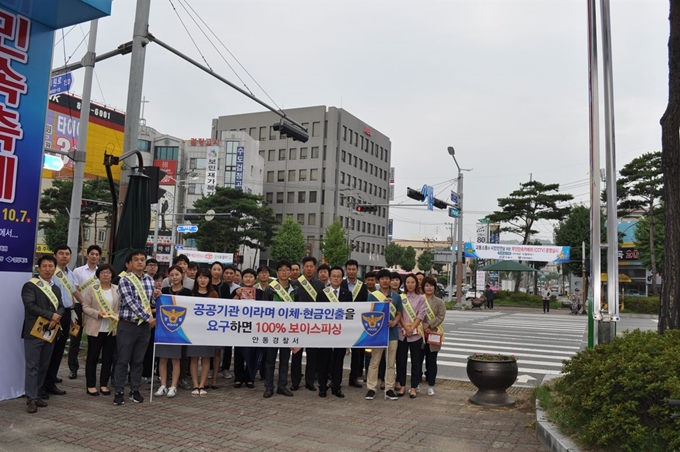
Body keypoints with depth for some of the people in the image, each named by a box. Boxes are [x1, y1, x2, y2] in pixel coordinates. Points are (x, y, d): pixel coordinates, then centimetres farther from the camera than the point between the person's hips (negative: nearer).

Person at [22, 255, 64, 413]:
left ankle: (37, 395, 18)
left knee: (44, 366, 10)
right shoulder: (30, 286, -4)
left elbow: (61, 308, 11)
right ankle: (31, 399, -1)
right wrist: (51, 315, -16)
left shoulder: (56, 289, 17)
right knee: (32, 366, -4)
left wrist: (56, 318, -11)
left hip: (50, 332, 6)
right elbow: (30, 305, -15)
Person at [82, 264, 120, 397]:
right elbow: (85, 307, -3)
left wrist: (117, 316, -12)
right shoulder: (92, 288, 0)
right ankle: (91, 385, 14)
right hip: (96, 328, -2)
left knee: (108, 358, 8)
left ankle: (104, 384, 18)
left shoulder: (117, 290, 6)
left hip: (112, 329, 2)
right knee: (93, 357, 5)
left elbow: (121, 307, 7)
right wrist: (97, 313, -17)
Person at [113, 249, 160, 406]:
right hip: (127, 325, -4)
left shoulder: (150, 280, 8)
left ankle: (135, 390, 21)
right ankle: (119, 392, 11)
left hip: (144, 326, 5)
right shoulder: (125, 280, -8)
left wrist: (155, 297, -5)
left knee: (138, 360, 11)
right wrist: (149, 318, -17)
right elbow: (131, 303, -16)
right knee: (123, 360, 2)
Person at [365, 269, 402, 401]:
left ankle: (389, 389, 15)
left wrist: (395, 321, -12)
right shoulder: (372, 295, 1)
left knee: (391, 363, 7)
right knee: (374, 362, 2)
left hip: (392, 332, 2)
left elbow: (399, 313, 10)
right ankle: (371, 389, 9)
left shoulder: (396, 296, 8)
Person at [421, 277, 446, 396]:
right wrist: (422, 326, -13)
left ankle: (430, 386, 17)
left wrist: (428, 324, -16)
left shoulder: (439, 302, 3)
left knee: (431, 361, 8)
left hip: (433, 335, 0)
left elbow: (441, 316, -7)